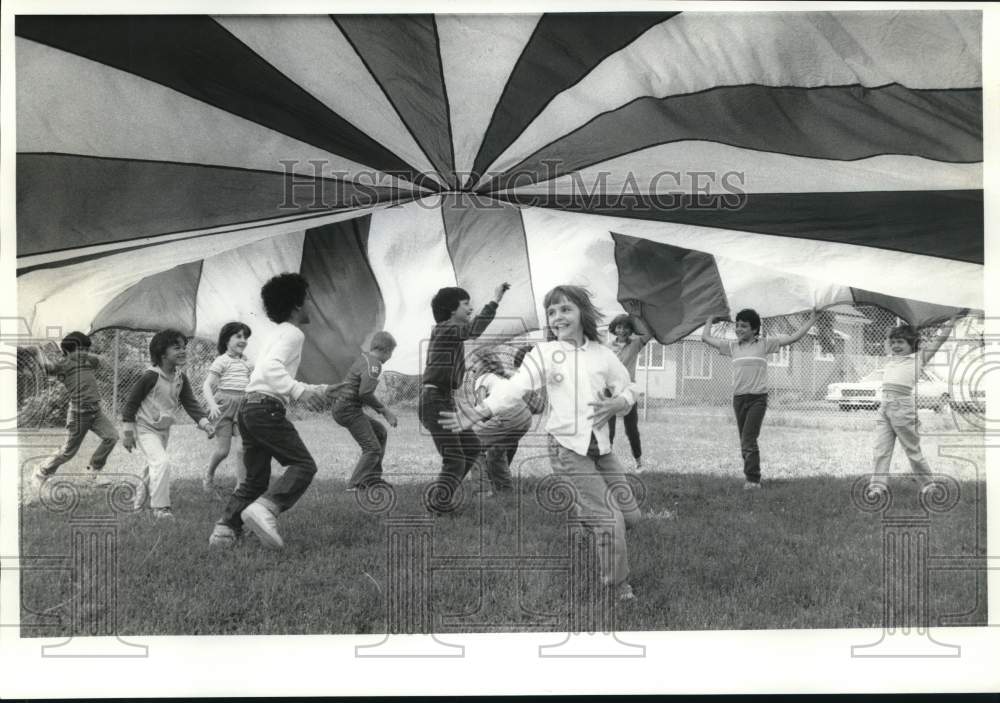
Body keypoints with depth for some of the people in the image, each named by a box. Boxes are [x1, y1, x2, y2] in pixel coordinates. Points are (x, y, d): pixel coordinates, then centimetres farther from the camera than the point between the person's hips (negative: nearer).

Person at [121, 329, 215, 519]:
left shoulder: (181, 378, -5)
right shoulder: (151, 377, -24)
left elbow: (190, 404, -5)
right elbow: (130, 403, -16)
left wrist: (205, 424, -21)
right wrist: (128, 434, -14)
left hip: (164, 429, 7)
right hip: (145, 428, -7)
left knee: (154, 466, 21)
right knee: (162, 462, -23)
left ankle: (138, 502, 43)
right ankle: (160, 508, -15)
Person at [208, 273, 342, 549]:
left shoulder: (279, 334, 27)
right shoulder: (292, 333, -4)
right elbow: (271, 368, -21)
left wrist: (321, 389, 37)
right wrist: (300, 391, -30)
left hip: (249, 409, 10)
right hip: (267, 408, -10)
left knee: (255, 478, 14)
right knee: (304, 465, -10)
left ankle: (225, 529, 6)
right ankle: (264, 509, -27)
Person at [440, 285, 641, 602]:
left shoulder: (602, 354, 4)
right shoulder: (543, 354, -6)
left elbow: (628, 389, 13)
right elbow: (513, 388, -18)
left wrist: (616, 404, -11)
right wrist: (474, 415, -30)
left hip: (601, 446, 5)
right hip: (568, 448, -5)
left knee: (631, 515, 8)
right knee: (610, 521, -6)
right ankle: (618, 588, 16)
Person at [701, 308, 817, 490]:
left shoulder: (765, 343, 2)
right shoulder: (732, 346, 11)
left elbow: (793, 337, 3)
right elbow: (706, 338, 20)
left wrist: (811, 320, 5)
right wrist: (710, 320, 31)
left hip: (757, 398, -4)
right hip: (738, 398, 4)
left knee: (748, 439, -13)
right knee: (744, 441, 7)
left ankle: (752, 479, -9)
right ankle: (752, 477, 16)